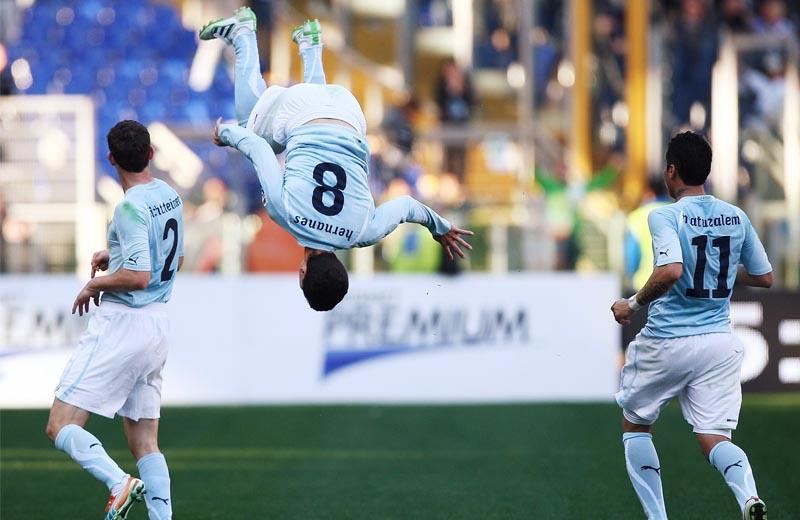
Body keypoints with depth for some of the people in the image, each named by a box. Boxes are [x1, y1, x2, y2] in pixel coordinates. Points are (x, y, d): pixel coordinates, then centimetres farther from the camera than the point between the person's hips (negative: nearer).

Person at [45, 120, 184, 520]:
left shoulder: (131, 208, -17)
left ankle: (120, 484, -29)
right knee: (145, 441, 11)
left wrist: (94, 284, -8)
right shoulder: (170, 195, 10)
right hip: (157, 323, 9)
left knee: (60, 427, -9)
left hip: (122, 323, -9)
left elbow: (138, 276, -25)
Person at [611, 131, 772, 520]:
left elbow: (671, 271, -29)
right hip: (720, 340, 4)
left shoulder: (665, 217, -12)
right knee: (714, 439, 2)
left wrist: (633, 304, -14)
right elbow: (764, 277, 13)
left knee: (635, 426, 18)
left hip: (668, 340, -4)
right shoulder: (737, 218, 5)